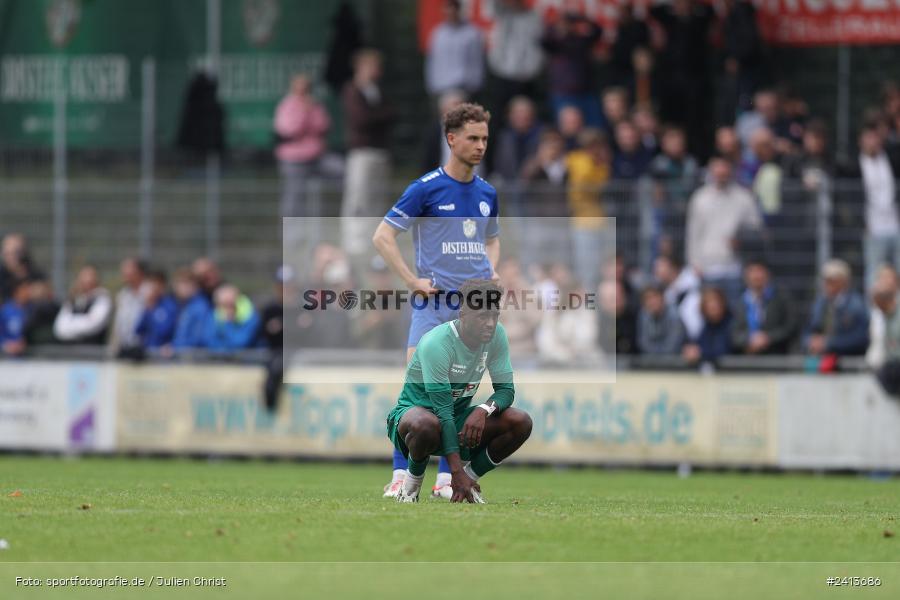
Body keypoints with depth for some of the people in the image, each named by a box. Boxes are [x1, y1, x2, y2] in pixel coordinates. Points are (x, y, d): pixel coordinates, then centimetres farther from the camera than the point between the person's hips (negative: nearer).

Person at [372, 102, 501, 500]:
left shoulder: (487, 193, 11)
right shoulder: (426, 188, -6)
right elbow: (382, 236, -5)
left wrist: (490, 272, 8)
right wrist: (413, 280, -11)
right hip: (435, 301, -5)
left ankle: (446, 478, 9)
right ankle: (401, 475, -10)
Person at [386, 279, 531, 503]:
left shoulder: (496, 335, -8)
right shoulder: (436, 343, -27)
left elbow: (506, 389, -3)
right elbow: (443, 409, -30)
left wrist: (483, 410, -29)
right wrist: (457, 471, -35)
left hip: (459, 420, 6)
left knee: (521, 423, -17)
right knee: (426, 424, -43)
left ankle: (470, 480, 0)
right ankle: (411, 486, -12)